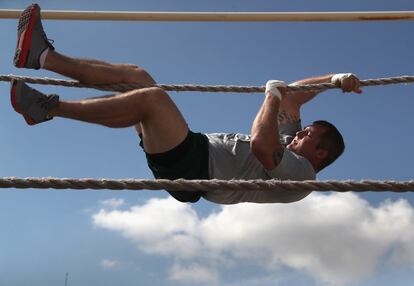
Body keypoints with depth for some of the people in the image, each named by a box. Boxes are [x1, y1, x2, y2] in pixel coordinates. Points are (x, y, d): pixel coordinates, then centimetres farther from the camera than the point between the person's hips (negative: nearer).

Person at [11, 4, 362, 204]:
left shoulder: (301, 173, -6)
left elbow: (259, 144, -26)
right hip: (189, 156, 9)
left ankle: (47, 107, -23)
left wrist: (273, 95, -12)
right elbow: (293, 96, 29)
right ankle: (42, 56, 3)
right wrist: (335, 78, 20)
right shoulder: (288, 145, 23)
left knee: (152, 97, -32)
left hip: (193, 166, -9)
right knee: (134, 74, 3)